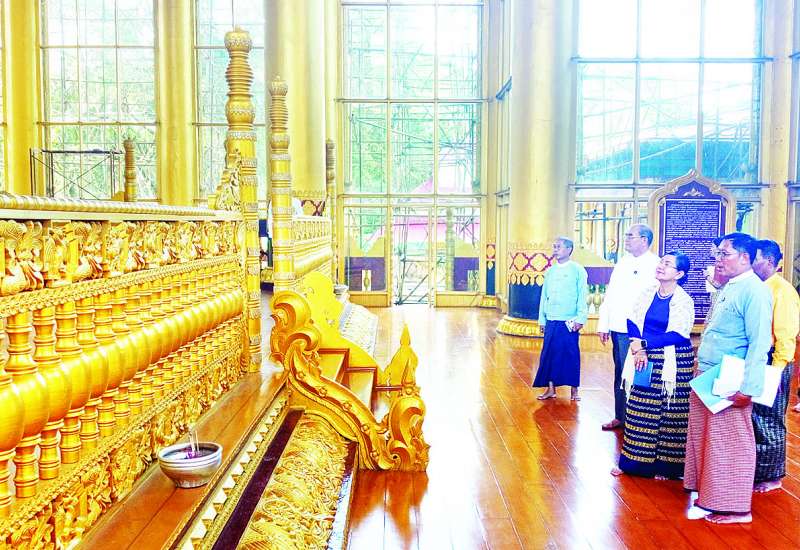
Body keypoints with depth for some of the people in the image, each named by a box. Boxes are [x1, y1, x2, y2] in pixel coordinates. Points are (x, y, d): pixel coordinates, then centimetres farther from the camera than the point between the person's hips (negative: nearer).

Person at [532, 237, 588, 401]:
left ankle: (574, 390, 12)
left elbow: (582, 296, -6)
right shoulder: (550, 271, 11)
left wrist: (580, 319, -11)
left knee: (571, 354, 1)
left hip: (569, 322, -5)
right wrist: (542, 319, 12)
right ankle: (550, 389, 14)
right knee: (549, 354, 5)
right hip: (551, 321, 5)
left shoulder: (577, 270, -3)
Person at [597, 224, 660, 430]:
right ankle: (620, 417, 24)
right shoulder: (623, 262, 16)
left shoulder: (654, 264, -9)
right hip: (617, 329, 7)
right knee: (619, 374, 14)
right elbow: (609, 295, 17)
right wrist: (603, 325, 13)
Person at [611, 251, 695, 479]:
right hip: (645, 358, 4)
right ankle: (632, 461, 19)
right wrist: (638, 350, -11)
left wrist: (643, 344, -18)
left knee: (669, 413, 4)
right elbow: (632, 321, 4)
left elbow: (677, 335, -17)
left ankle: (665, 465, 16)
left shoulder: (684, 301, -9)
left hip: (673, 362, -4)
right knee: (638, 410, 8)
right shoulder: (648, 293, 5)